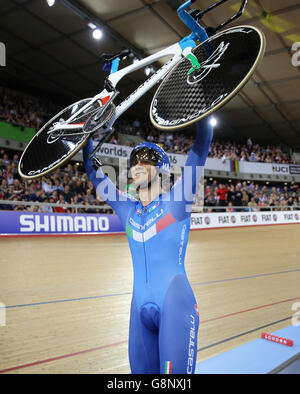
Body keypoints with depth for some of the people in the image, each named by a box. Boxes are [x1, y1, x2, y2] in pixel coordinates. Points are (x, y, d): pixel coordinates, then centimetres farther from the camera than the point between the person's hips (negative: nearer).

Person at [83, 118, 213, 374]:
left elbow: (202, 145, -6)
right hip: (141, 311, 5)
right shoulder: (128, 209, 12)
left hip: (176, 305, -4)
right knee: (142, 372, 12)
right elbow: (93, 170, 19)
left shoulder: (175, 202, 1)